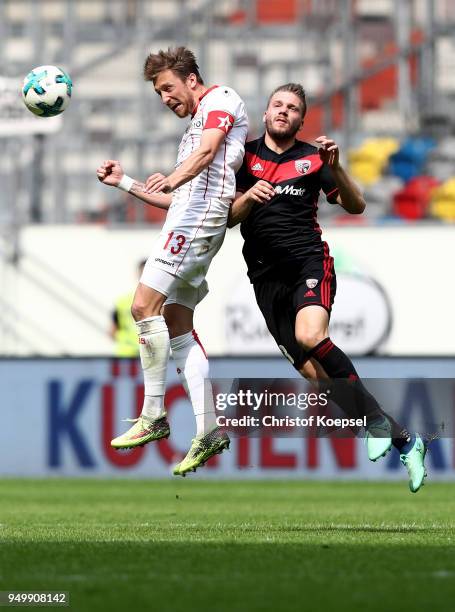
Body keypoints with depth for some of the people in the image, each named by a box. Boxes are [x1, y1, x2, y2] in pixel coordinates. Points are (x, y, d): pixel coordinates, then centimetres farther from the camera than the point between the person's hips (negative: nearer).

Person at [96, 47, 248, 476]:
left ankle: (153, 416, -15)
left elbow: (208, 151, -15)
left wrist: (171, 179, -32)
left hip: (199, 215, -10)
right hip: (188, 216, 10)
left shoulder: (220, 98, 4)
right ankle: (208, 430, -1)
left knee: (145, 306, -16)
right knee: (177, 326, 4)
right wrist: (123, 182, 27)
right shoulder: (194, 127, 32)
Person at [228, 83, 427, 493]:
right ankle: (402, 439, 2)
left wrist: (335, 168, -13)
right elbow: (228, 218, 6)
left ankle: (375, 421, -18)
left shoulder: (311, 158, 6)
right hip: (266, 276, 3)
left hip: (309, 261, -3)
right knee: (311, 371, -7)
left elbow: (356, 207, 3)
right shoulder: (246, 156, 9)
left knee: (310, 336, -33)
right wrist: (249, 197, -15)